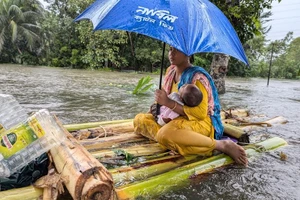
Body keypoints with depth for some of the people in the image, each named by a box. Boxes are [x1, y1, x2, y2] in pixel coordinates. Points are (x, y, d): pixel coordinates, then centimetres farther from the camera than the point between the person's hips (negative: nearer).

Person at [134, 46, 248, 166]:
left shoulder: (197, 77, -15)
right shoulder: (170, 71, 7)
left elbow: (201, 113, -21)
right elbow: (166, 98, 19)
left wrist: (168, 102, -26)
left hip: (200, 122, -7)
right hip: (175, 119, 7)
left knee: (165, 134, -38)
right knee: (140, 119, -2)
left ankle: (222, 145, -23)